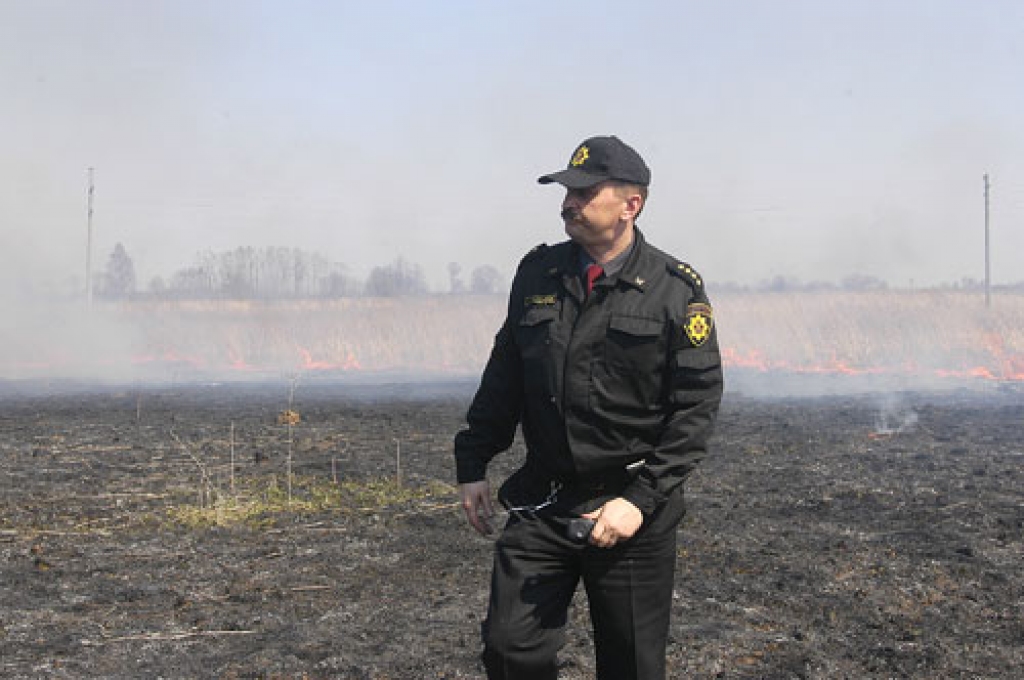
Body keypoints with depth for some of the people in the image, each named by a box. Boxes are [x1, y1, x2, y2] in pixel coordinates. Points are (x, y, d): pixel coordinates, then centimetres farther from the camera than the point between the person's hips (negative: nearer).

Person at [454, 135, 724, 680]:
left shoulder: (676, 291, -7)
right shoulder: (537, 273, 4)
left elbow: (696, 407, -9)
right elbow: (503, 378, 12)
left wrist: (640, 500, -16)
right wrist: (472, 465, 9)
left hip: (631, 512, -3)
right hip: (540, 504, 3)